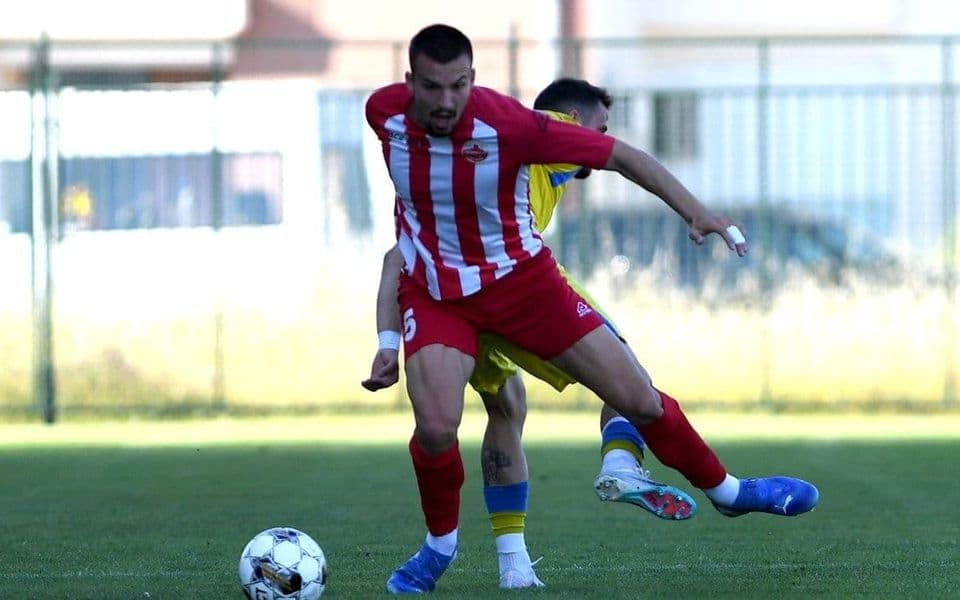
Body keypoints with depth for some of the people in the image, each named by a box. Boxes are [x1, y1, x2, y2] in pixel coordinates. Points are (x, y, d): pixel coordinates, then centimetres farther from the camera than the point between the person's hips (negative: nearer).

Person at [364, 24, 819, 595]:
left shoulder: (508, 123, -27)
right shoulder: (384, 112, -17)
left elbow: (622, 155, -19)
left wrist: (695, 211, -28)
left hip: (520, 278, -1)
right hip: (435, 293, 1)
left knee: (641, 401, 0)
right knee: (436, 427, -23)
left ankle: (728, 489, 26)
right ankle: (440, 545, 7)